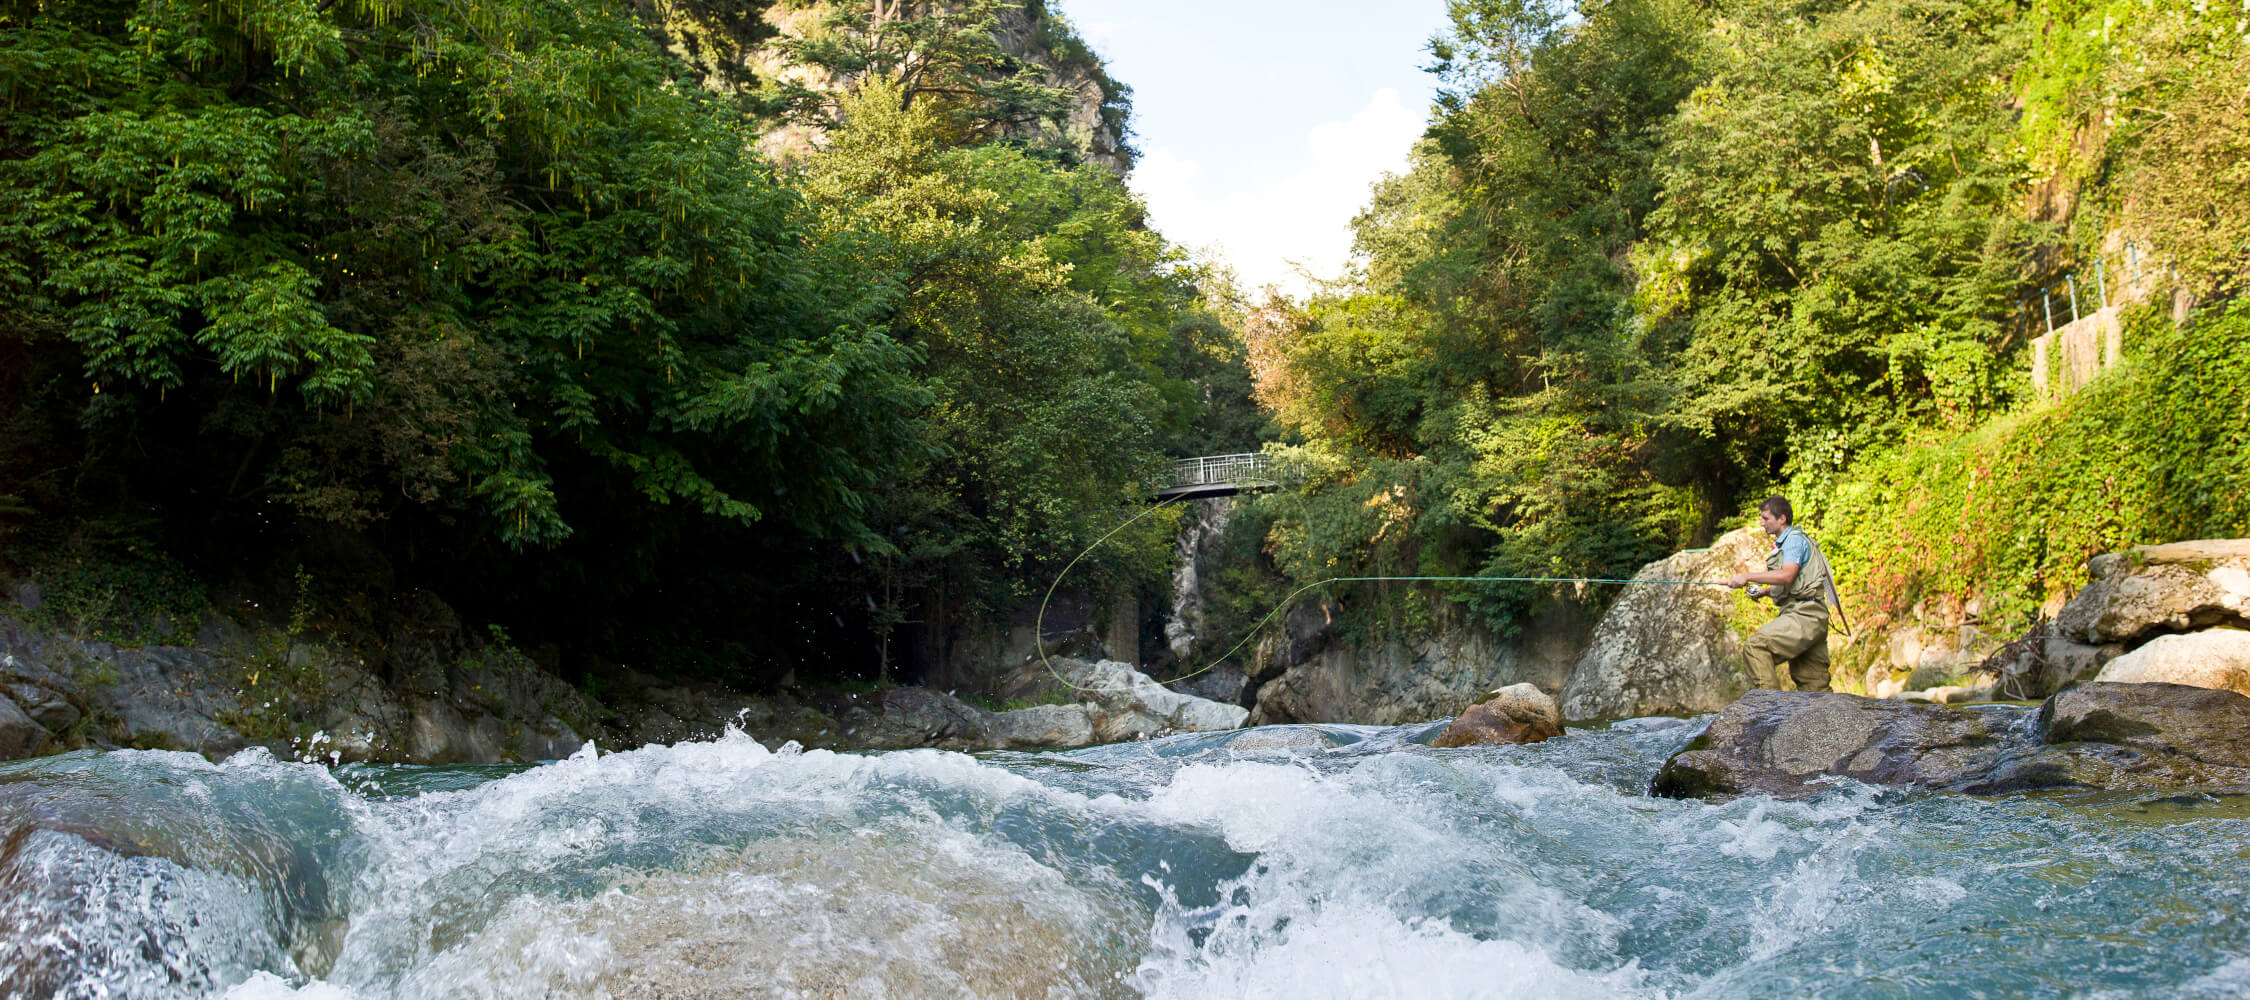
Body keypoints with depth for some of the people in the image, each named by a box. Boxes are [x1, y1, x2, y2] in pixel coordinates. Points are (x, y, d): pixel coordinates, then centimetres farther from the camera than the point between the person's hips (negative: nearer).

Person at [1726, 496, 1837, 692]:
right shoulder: (1784, 542, 25)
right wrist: (1765, 592, 15)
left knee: (1755, 646, -21)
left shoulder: (1795, 539, -6)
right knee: (1815, 686, 8)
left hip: (1804, 616, -10)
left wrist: (1747, 577, -20)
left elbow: (1787, 575, -23)